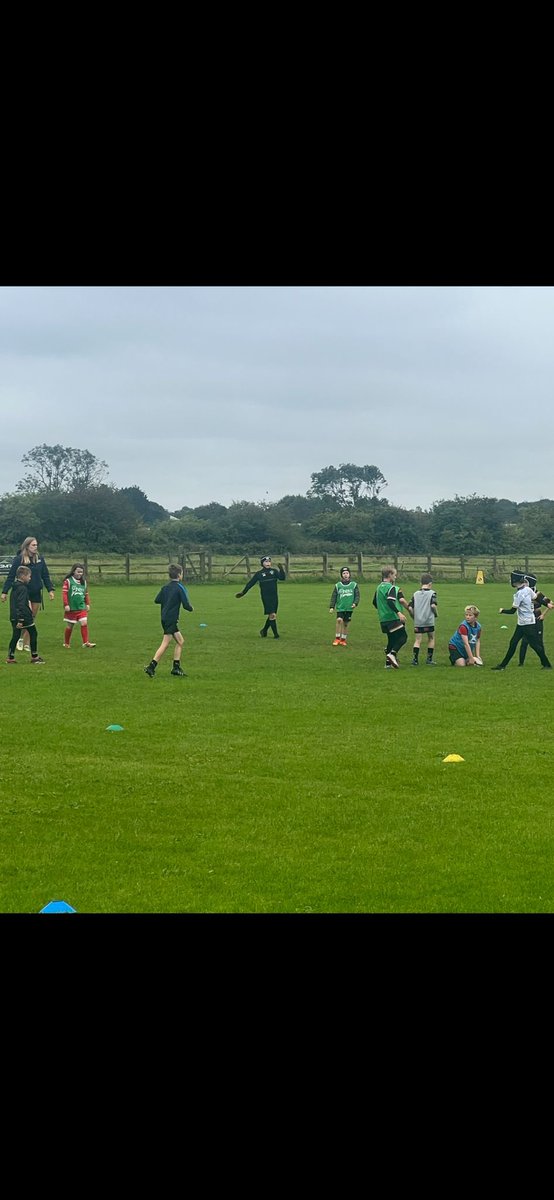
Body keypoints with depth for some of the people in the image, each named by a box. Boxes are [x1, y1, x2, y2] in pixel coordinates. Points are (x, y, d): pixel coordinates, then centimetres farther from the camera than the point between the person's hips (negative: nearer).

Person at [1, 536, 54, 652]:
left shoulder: (40, 559, 4)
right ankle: (21, 638, 2)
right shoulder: (19, 559, -8)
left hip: (36, 593, 4)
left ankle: (26, 644, 15)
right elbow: (11, 576, -5)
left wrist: (50, 589, 2)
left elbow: (45, 575, 10)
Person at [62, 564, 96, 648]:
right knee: (70, 626, 5)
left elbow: (86, 594, 19)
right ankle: (66, 643, 20)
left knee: (84, 623, -9)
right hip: (71, 608, -4)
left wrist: (87, 604, 15)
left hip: (82, 608, 4)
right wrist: (66, 605, -15)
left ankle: (86, 642, -6)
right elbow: (64, 593, -10)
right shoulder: (68, 581, -7)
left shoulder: (83, 582, 11)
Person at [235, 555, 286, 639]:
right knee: (272, 614, -13)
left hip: (274, 597, 3)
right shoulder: (259, 574, 2)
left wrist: (281, 569, -20)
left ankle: (264, 631, 29)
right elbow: (250, 583, 6)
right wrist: (243, 592, 6)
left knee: (272, 615, 9)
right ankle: (275, 634, -11)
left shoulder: (274, 571, 6)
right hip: (265, 597, -3)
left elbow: (282, 578, -7)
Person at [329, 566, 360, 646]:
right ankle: (337, 638, -10)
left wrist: (355, 603, -13)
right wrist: (331, 607, -3)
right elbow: (334, 597, 4)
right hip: (340, 608, -1)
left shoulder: (354, 584, 3)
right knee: (339, 620, -20)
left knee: (346, 624, 6)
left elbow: (357, 595, 4)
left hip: (349, 608, 1)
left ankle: (343, 640, 22)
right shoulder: (338, 585, 3)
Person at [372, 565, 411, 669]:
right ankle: (392, 654, -22)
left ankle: (388, 662, 10)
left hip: (383, 619, 9)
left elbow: (374, 603, 22)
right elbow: (390, 602, -26)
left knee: (391, 639, 15)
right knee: (403, 637, -4)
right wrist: (399, 613, -30)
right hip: (393, 618, -9)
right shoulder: (391, 587, -12)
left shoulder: (379, 587, 14)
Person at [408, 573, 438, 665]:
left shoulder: (415, 594, 8)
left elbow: (410, 608, 3)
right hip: (429, 621, -2)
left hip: (417, 622, 2)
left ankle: (415, 659, -10)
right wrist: (436, 614, 2)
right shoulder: (432, 593, -2)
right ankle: (429, 659, 15)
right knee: (431, 638, 15)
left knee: (417, 640, 4)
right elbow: (433, 605, -16)